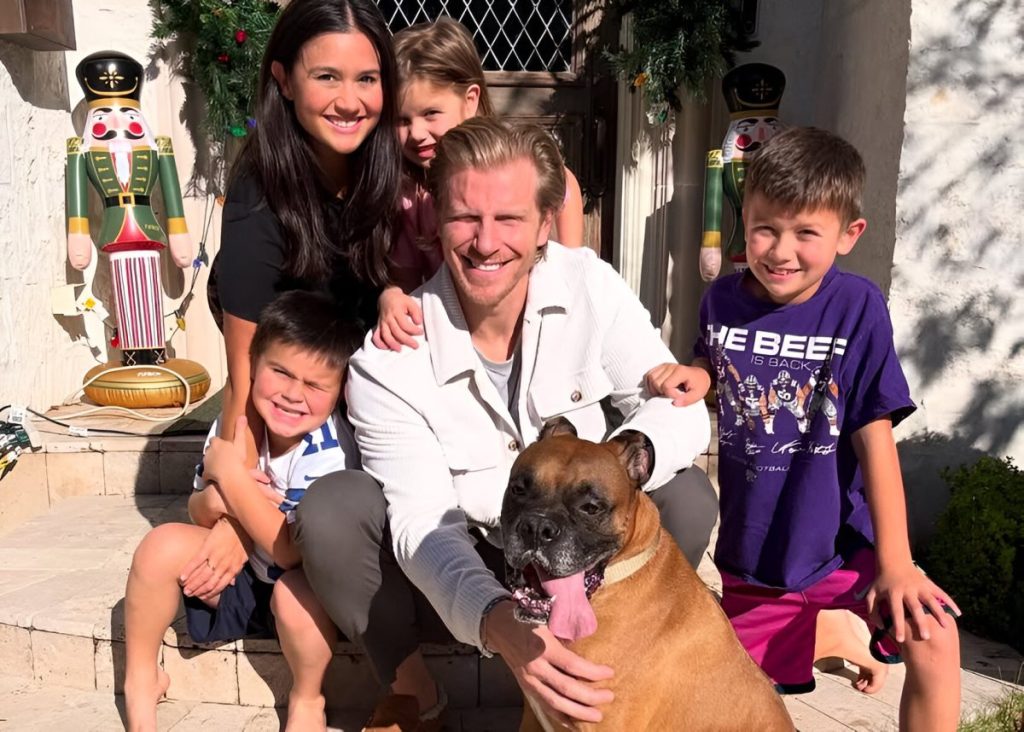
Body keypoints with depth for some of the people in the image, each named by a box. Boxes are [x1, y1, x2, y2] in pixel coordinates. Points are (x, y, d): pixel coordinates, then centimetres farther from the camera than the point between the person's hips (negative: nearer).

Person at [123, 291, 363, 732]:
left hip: (309, 583, -5)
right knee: (164, 545, -16)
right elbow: (199, 513, 2)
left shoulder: (329, 453, -27)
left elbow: (292, 551, -31)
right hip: (242, 573, 5)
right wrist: (214, 500, -25)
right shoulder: (235, 423, -10)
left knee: (296, 594, -37)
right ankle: (141, 680, 8)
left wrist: (232, 476, -28)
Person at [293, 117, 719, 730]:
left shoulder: (590, 285, -16)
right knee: (330, 509, -25)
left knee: (687, 496, -24)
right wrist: (498, 622, -48)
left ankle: (605, 680, -2)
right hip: (457, 572, -1)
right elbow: (421, 523, -27)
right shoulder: (389, 360, -23)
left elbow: (680, 408, -15)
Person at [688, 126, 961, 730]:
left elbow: (874, 436, -14)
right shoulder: (722, 300, -7)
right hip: (750, 550, 3)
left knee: (934, 638, -24)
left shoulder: (857, 307, -15)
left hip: (841, 540, -2)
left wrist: (895, 562, -13)